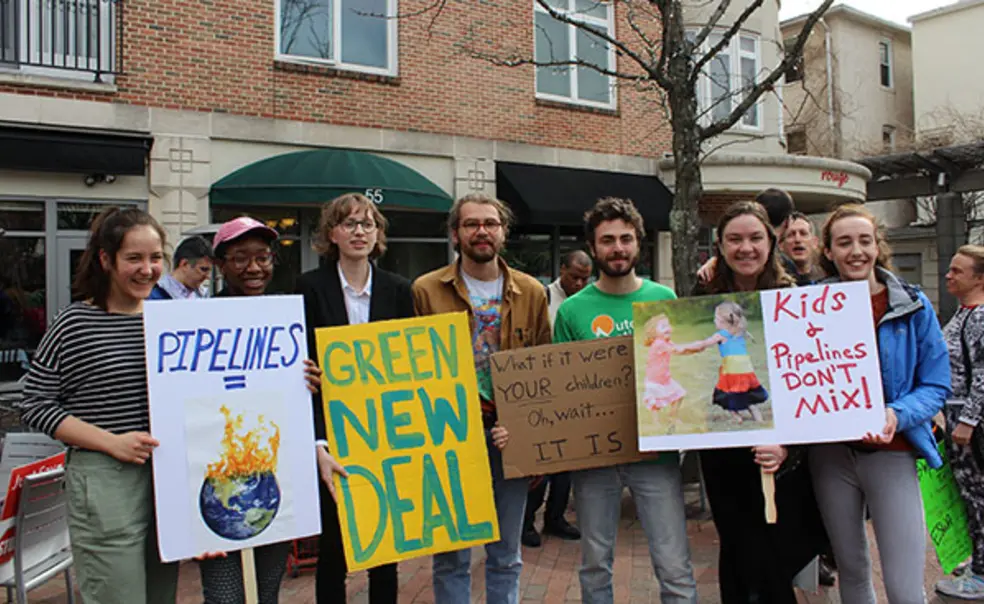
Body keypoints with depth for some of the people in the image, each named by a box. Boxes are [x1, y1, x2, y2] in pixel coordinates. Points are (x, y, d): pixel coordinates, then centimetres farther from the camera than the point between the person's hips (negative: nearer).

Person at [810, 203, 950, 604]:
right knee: (850, 569, 16)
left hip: (892, 453, -1)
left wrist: (897, 415, -19)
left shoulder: (913, 306, -2)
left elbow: (936, 386, -1)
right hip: (831, 453, 2)